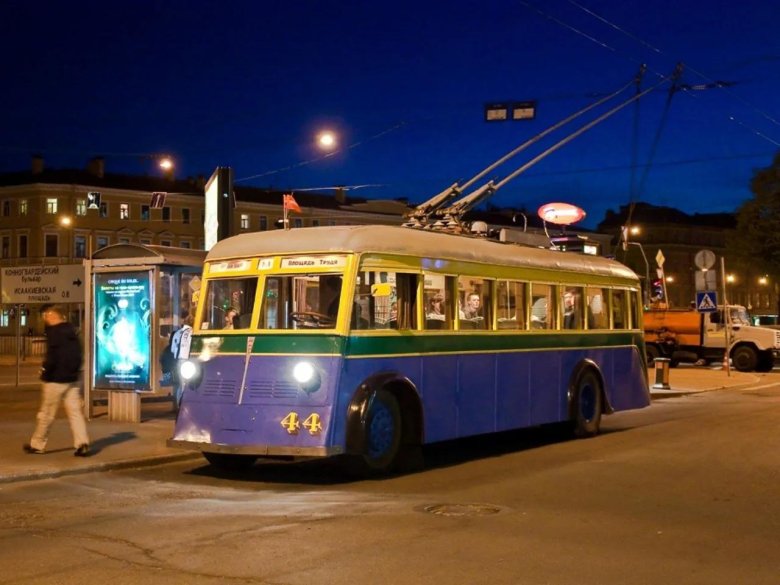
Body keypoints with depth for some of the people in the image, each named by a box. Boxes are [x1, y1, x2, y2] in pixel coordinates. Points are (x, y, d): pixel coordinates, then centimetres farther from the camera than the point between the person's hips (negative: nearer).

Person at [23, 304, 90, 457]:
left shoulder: (54, 331, -14)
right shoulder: (71, 330, 11)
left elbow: (52, 356, -20)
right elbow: (77, 354, 16)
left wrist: (45, 371, -7)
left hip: (56, 379, -7)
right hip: (72, 379, 7)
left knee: (46, 414, 5)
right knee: (75, 412, 3)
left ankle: (37, 445, 16)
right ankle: (82, 444, -7)